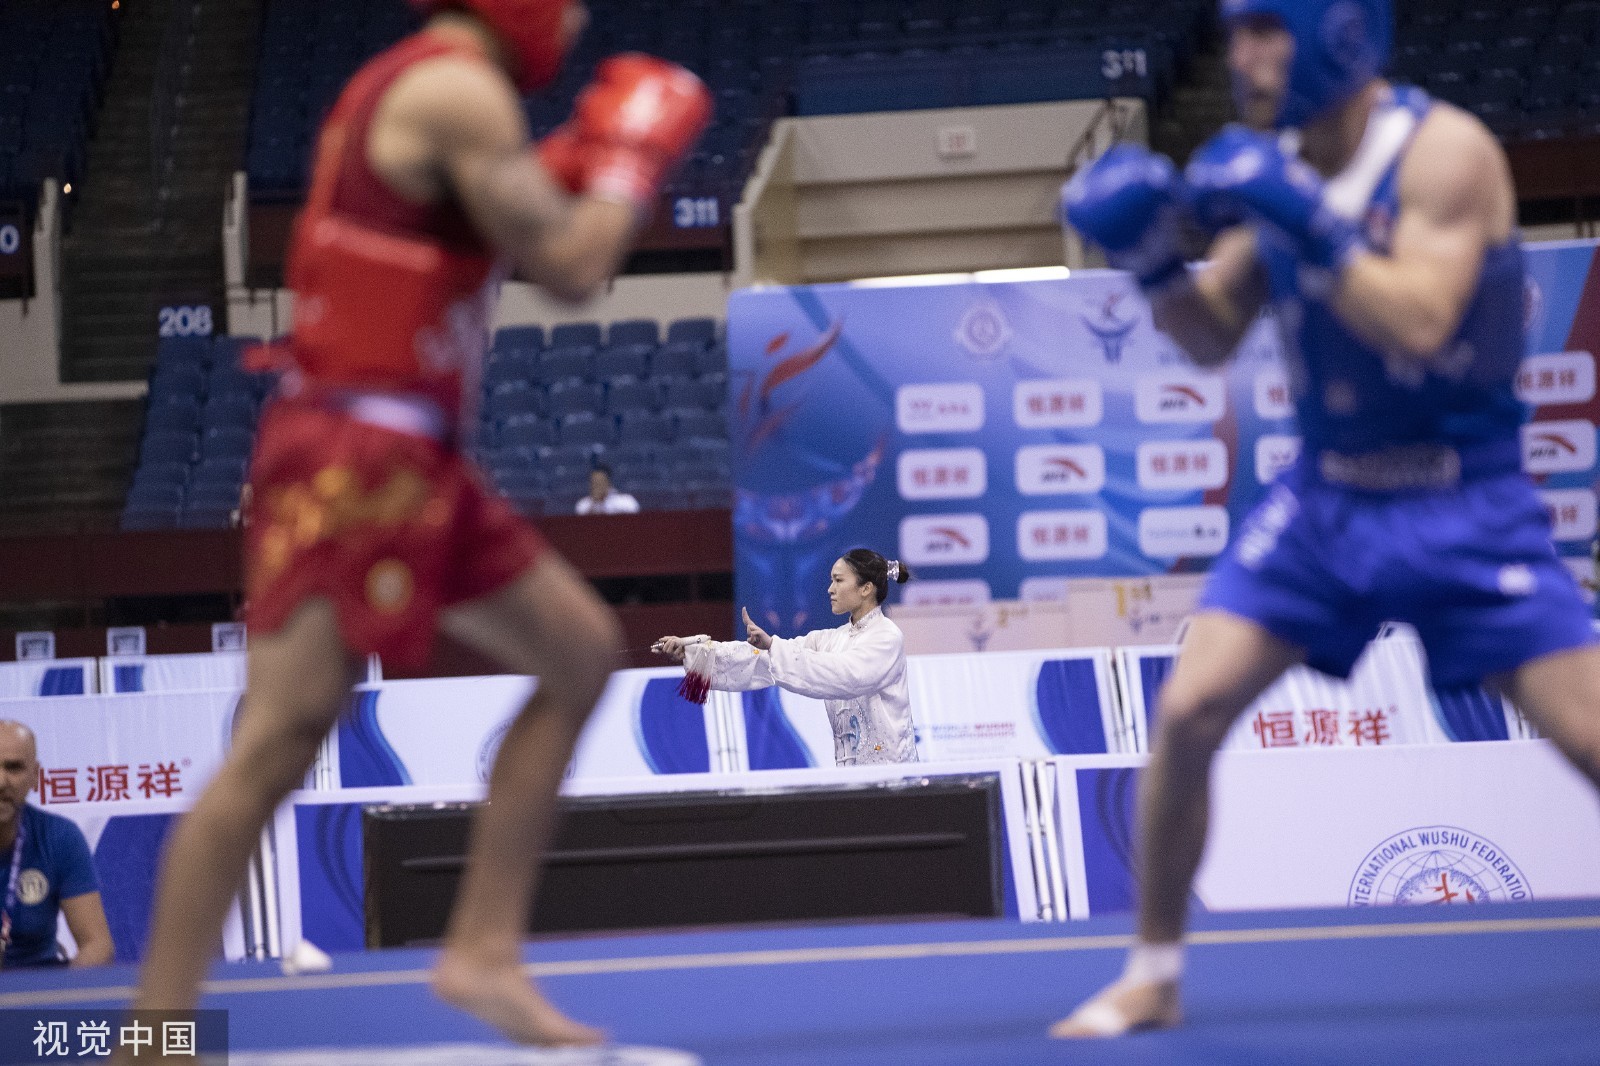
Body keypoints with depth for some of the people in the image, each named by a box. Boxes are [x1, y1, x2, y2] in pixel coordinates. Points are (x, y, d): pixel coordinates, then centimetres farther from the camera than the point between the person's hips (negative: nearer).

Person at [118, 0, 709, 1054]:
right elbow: (571, 267, -14)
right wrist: (637, 153, 2)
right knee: (277, 745, -13)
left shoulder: (413, 88, 18)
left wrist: (579, 159, 18)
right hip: (352, 457, -11)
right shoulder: (462, 89, -13)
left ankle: (484, 950, 13)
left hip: (416, 459, 11)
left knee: (582, 653, 14)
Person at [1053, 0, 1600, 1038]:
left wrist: (1311, 227, -33)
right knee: (1187, 712, -7)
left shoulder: (1446, 151, -16)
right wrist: (1154, 259, -9)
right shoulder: (1277, 163, 2)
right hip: (1327, 496, 5)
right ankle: (1153, 975, 7)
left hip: (1466, 505, -5)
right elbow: (1214, 338, 9)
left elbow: (1419, 323, -27)